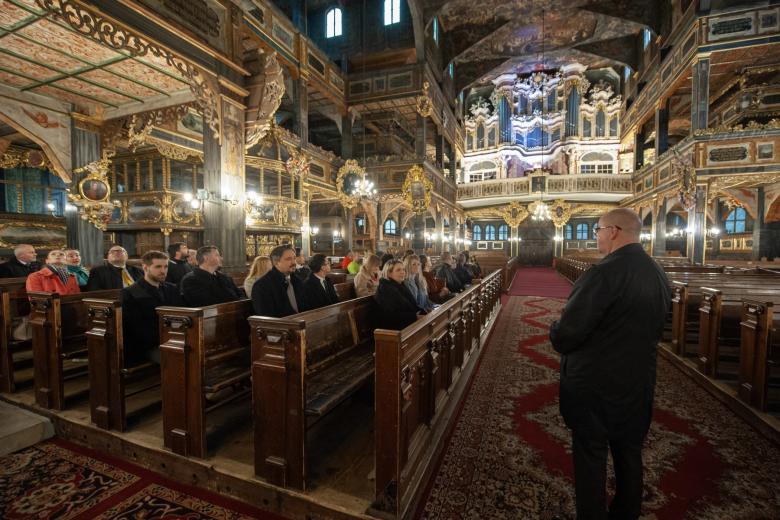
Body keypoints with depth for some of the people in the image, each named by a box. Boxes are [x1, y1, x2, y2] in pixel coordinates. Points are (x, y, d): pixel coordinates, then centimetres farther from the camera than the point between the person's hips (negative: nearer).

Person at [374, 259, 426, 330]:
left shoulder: (401, 286, 16)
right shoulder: (384, 290, -12)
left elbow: (412, 305, 15)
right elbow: (391, 315, -22)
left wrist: (423, 312, -5)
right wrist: (415, 316, -21)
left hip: (407, 323, 9)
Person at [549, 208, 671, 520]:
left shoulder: (604, 273, -25)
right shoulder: (658, 274, 2)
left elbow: (564, 336, -27)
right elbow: (653, 330, 13)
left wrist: (555, 330, -6)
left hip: (595, 384, -8)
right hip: (638, 382, 8)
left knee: (591, 459, 10)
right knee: (629, 454, 23)